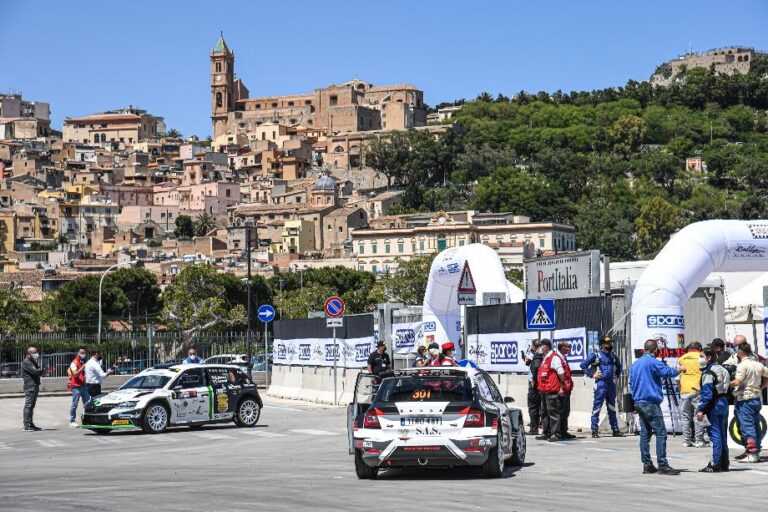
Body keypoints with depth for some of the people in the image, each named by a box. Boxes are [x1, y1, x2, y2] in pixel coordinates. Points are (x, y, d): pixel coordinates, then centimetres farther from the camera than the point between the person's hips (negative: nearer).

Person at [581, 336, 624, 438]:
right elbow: (583, 364, -6)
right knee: (597, 407, -5)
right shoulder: (596, 355, -3)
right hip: (601, 383, -6)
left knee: (612, 408, 12)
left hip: (611, 383, 6)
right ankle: (594, 430, -3)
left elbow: (618, 365, 32)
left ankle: (615, 430, 18)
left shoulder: (612, 356, 13)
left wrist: (617, 374, 18)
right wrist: (591, 375, -9)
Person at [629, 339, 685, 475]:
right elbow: (668, 372, -16)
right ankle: (663, 465, -13)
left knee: (645, 433, 9)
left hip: (638, 402, 9)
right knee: (661, 433, -8)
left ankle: (647, 465, 9)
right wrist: (680, 370, 3)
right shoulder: (653, 362, -10)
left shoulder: (635, 364, 16)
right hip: (650, 403, -9)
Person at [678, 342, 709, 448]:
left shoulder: (681, 358, 11)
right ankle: (699, 441, -3)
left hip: (684, 391, 3)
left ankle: (687, 441, 7)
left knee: (685, 416, 8)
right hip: (697, 390, -3)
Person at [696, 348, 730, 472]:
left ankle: (715, 465, -8)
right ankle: (724, 464, 17)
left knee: (715, 434, -8)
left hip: (714, 405, -9)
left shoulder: (708, 372, -14)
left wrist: (700, 409, -20)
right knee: (722, 434, 13)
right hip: (724, 402, 9)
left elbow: (706, 393, -20)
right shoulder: (721, 369, 14)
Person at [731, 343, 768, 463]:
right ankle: (756, 452, 15)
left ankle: (752, 454, -13)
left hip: (745, 399, -8)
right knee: (756, 426, 11)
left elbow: (737, 382, -21)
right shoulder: (758, 364, 11)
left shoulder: (742, 365, -13)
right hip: (757, 398, 8)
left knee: (747, 426, -8)